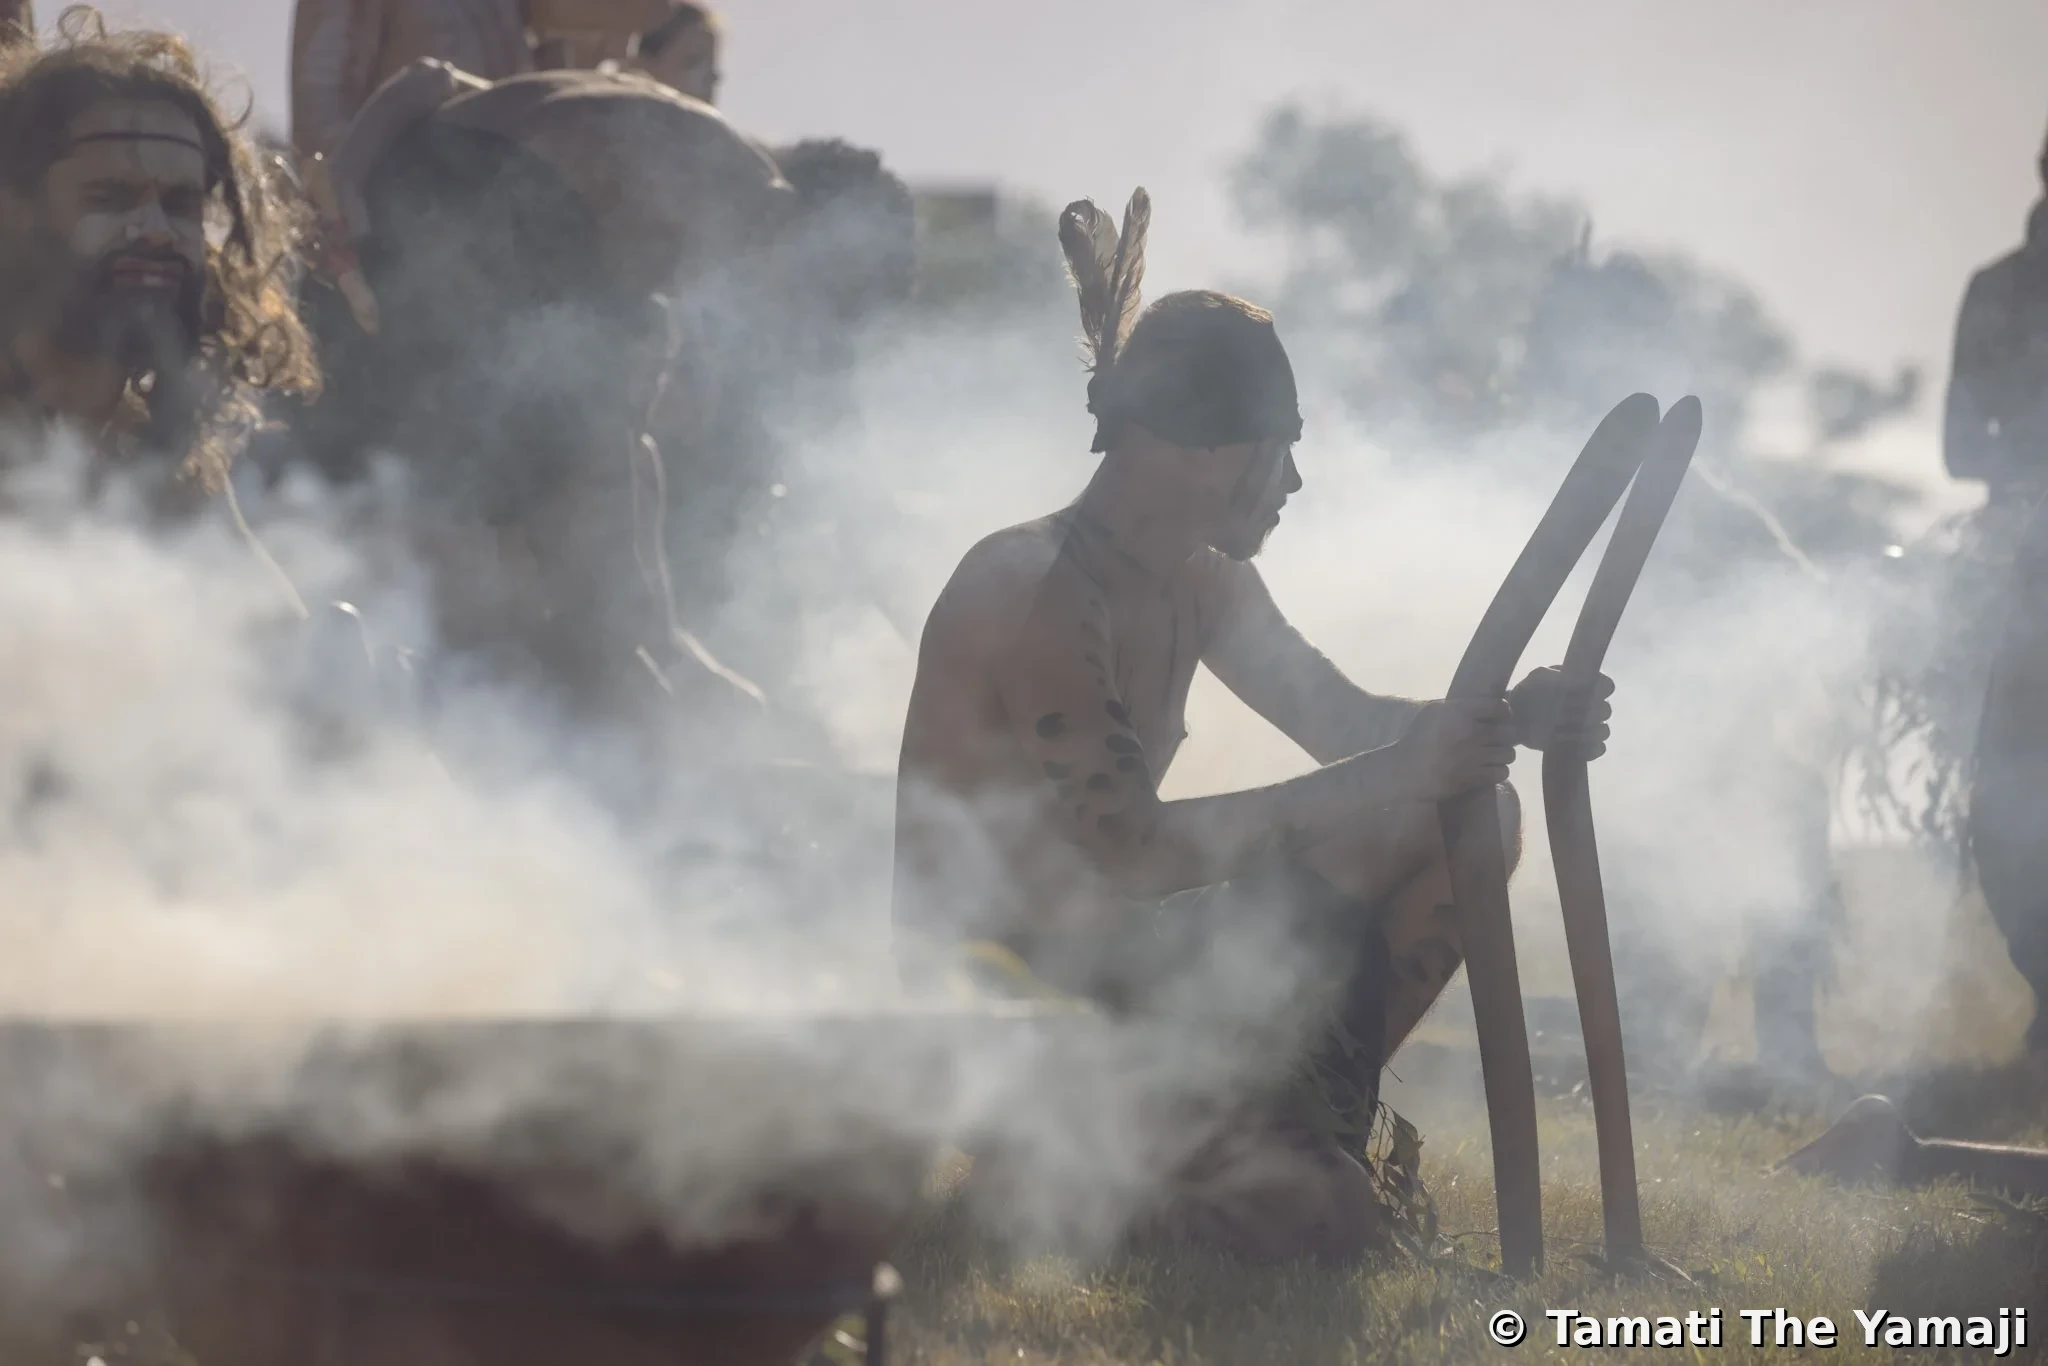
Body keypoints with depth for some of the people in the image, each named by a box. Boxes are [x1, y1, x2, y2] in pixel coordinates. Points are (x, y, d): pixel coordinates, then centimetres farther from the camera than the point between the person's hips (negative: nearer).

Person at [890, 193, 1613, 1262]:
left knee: (1466, 818, 5)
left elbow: (1343, 720, 15)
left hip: (1119, 954, 9)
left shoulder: (1202, 584, 6)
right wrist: (1392, 775, -33)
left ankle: (1317, 1111, 10)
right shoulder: (1034, 591, -24)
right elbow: (1127, 847, -31)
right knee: (1319, 1218, -27)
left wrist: (1503, 721, -6)